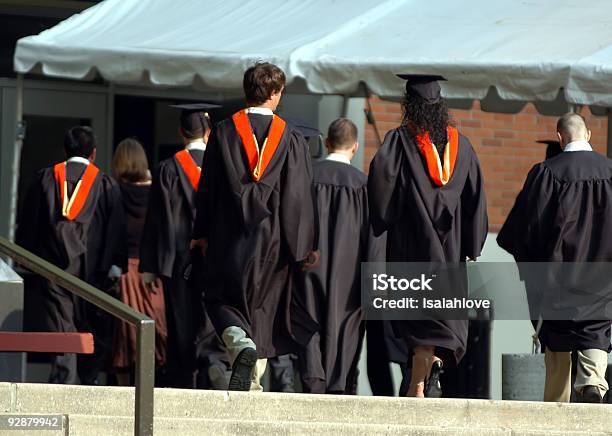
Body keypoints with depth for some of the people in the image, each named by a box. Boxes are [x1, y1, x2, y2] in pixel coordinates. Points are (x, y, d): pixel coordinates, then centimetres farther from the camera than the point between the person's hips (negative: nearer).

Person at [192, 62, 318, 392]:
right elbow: (298, 196, -4)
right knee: (262, 306, 11)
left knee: (222, 300, 11)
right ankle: (252, 388, 8)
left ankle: (240, 343, -21)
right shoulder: (290, 139, -3)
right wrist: (303, 249, 0)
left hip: (230, 237, -1)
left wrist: (202, 233, 12)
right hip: (272, 239, 1)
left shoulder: (224, 132, -2)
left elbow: (208, 188, 2)